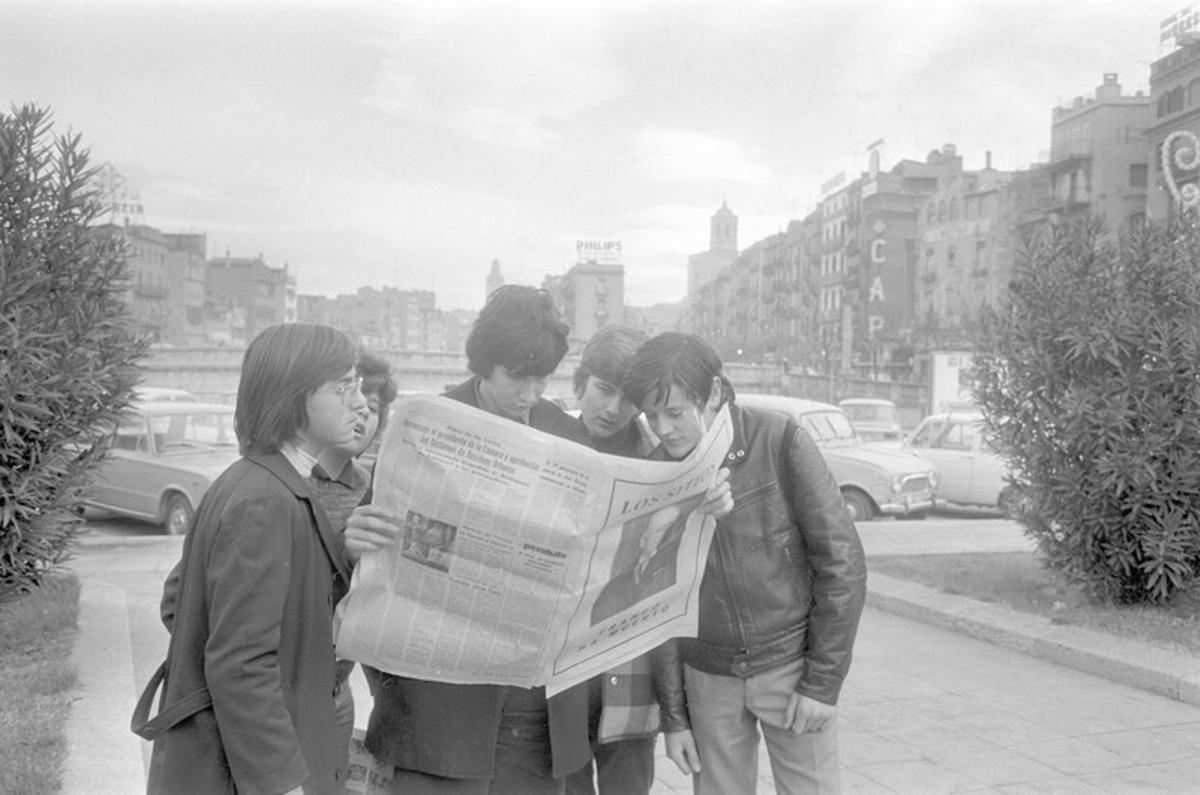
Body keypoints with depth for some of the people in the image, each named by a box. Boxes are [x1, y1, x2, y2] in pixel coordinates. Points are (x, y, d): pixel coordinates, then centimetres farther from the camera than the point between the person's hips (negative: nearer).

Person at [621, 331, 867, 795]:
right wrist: (673, 715, 3)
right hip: (708, 678, 3)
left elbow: (842, 561, -9)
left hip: (790, 665, -2)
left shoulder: (781, 444, -13)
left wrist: (823, 682, -10)